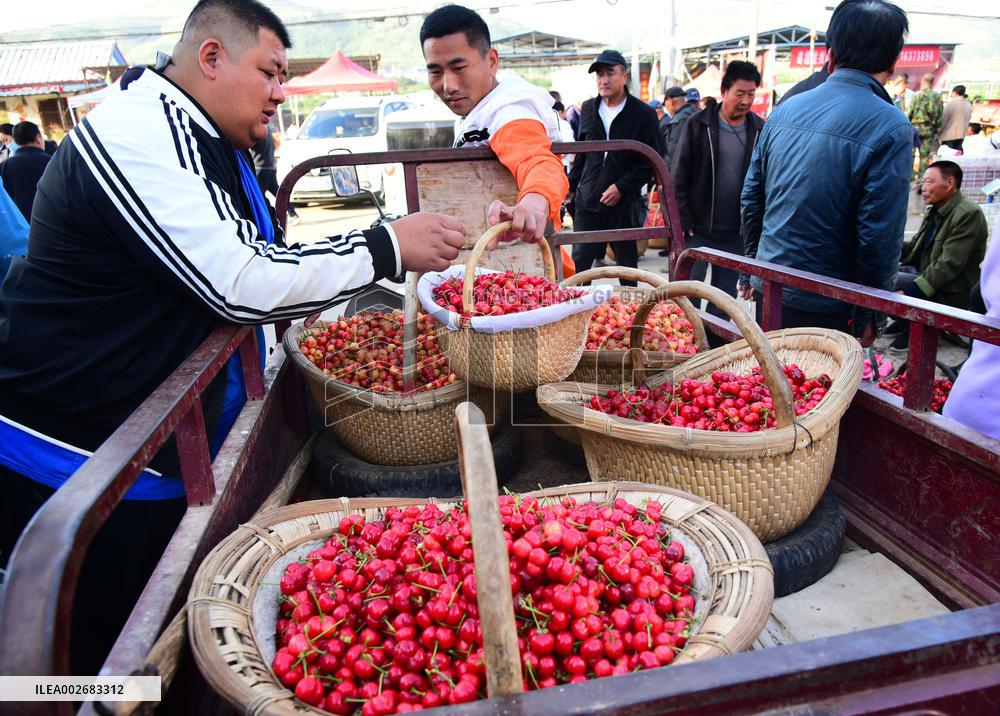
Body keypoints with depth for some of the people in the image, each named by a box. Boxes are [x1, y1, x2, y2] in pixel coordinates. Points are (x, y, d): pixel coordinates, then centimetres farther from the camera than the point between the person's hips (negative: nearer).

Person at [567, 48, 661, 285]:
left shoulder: (643, 113, -5)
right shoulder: (588, 108, 8)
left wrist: (622, 187, -14)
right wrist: (571, 184, 15)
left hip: (624, 204, -3)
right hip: (588, 201, 3)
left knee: (627, 263, 10)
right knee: (579, 261, 2)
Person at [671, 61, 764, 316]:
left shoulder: (761, 130, 4)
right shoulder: (698, 125, -2)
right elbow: (678, 177, -3)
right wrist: (684, 222, -9)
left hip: (736, 232, 3)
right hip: (698, 229, -2)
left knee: (725, 295, 10)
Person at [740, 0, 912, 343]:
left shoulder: (784, 109, 4)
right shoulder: (891, 128, -13)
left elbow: (751, 198, 10)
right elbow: (881, 237, -15)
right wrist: (870, 316, -4)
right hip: (824, 308, -5)